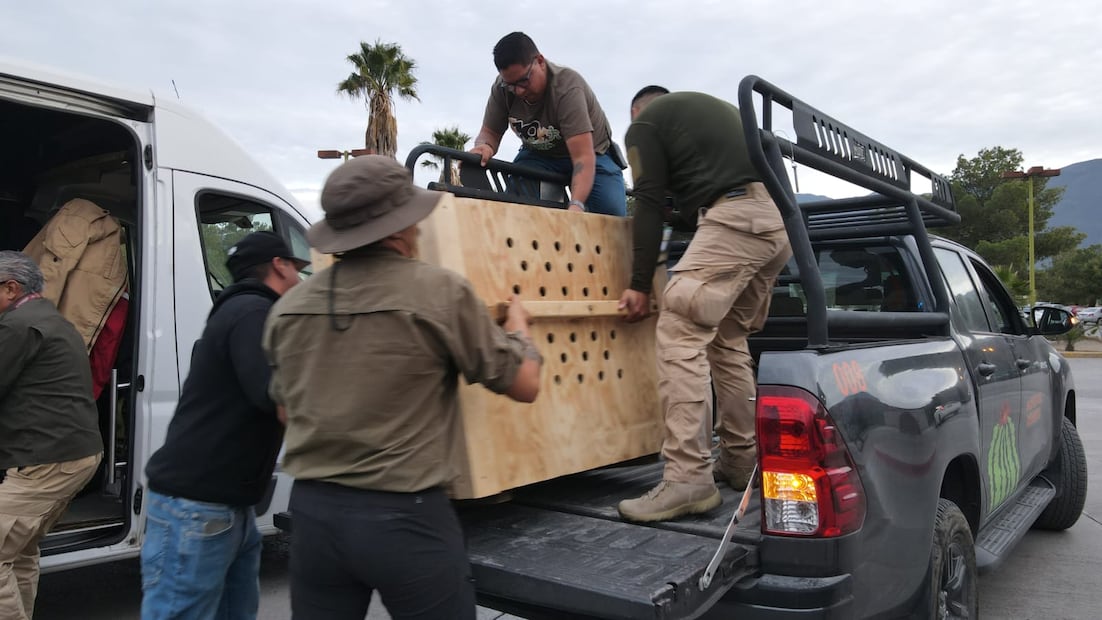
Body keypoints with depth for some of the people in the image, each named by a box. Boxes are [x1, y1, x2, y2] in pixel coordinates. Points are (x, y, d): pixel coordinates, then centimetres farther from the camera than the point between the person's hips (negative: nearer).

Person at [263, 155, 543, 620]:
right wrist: (517, 325, 15)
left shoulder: (288, 308, 3)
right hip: (406, 515, -5)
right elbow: (523, 385, -4)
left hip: (313, 511, 5)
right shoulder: (439, 291, -13)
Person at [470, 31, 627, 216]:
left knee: (613, 213, -26)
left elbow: (583, 158, -40)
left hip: (590, 152, -3)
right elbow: (490, 133, -8)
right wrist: (484, 147, -34)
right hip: (538, 155, 3)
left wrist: (576, 205, -55)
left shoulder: (567, 87, -33)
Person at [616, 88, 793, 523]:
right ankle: (741, 459, 20)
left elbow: (650, 205, 2)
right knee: (728, 339, 17)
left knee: (679, 335, -11)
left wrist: (640, 285, 4)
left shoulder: (644, 124, 11)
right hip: (779, 220, 9)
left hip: (736, 220, -9)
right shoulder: (718, 107, 35)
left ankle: (689, 478, -17)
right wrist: (675, 218, 40)